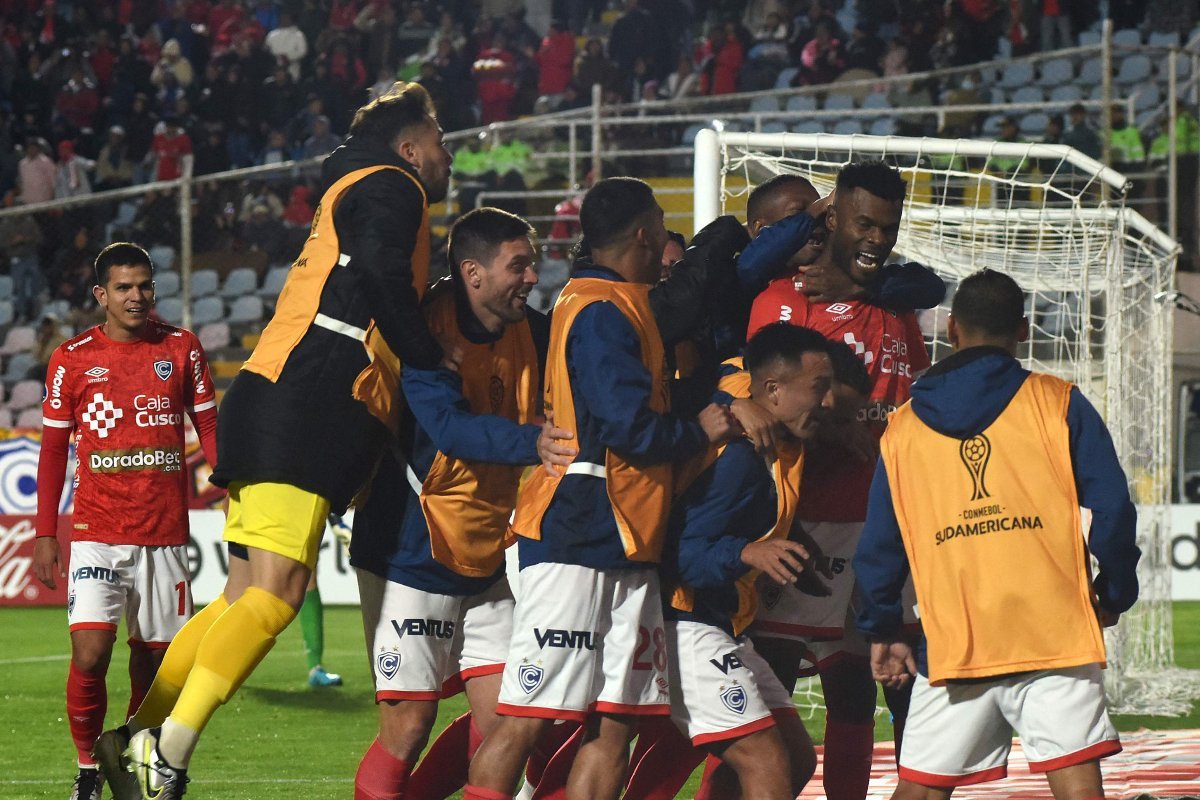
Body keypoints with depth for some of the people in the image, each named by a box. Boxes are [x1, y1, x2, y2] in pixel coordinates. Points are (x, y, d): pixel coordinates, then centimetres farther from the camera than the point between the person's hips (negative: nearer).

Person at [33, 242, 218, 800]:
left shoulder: (181, 349, 5)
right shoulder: (72, 359, 3)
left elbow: (209, 429, 11)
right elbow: (53, 449, 8)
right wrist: (45, 534, 3)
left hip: (165, 533, 2)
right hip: (96, 533, -2)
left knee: (153, 657, 4)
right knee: (89, 654, -14)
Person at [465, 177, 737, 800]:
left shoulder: (626, 305, 19)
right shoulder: (600, 312, -11)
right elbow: (630, 427, -19)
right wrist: (698, 431, -2)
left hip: (626, 544, 10)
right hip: (578, 538, -10)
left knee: (616, 721, 5)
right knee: (530, 716, -11)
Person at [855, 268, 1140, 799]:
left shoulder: (903, 428, 12)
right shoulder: (1057, 403, 3)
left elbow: (879, 547, 13)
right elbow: (1112, 509, -2)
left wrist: (882, 633, 25)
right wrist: (1114, 595, 11)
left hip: (952, 647, 2)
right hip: (1054, 634, -2)